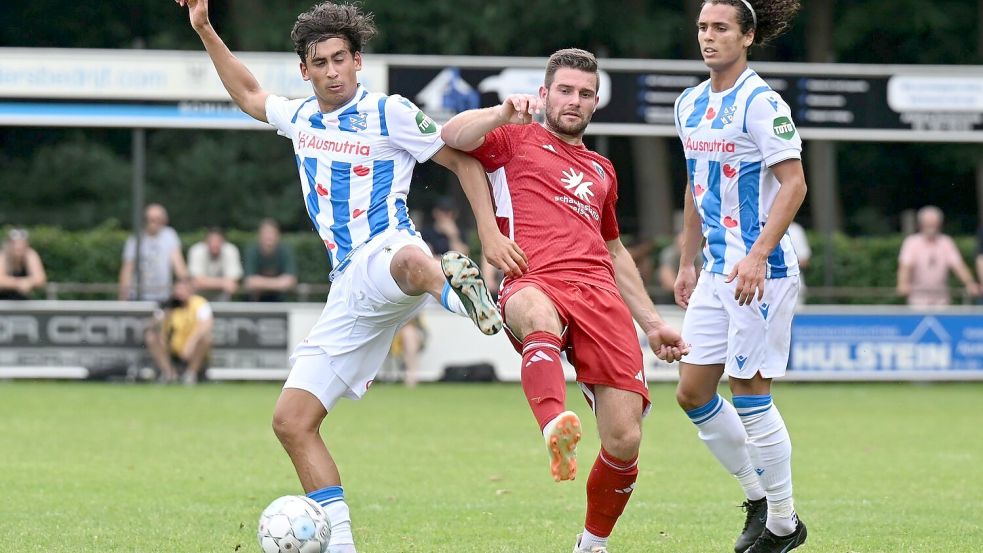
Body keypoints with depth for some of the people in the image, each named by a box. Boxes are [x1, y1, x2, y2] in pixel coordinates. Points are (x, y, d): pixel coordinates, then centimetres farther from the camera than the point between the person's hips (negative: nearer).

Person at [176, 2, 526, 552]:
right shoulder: (300, 118, 19)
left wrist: (491, 233, -7)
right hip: (349, 289, 7)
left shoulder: (390, 113, 0)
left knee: (411, 262, -49)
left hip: (386, 254, -7)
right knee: (292, 422, 0)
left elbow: (463, 159, 3)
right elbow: (248, 94, 38)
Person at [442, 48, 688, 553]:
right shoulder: (517, 140, 18)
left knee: (624, 441, -9)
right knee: (538, 314, -45)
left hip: (600, 294, 5)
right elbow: (451, 137, -2)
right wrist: (504, 113, -16)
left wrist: (652, 322, 36)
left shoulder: (601, 170, 33)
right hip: (535, 283, -5)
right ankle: (556, 430, -70)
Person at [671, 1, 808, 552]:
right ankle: (759, 497, 22)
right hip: (717, 272, 8)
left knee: (750, 395, -6)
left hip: (761, 271, -8)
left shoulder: (761, 103, -13)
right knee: (693, 393, 7)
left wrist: (758, 256, -25)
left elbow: (794, 184, -18)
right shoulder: (691, 104, 12)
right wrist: (687, 263, 20)